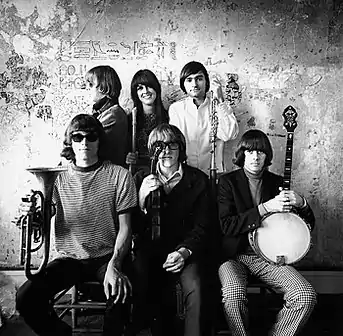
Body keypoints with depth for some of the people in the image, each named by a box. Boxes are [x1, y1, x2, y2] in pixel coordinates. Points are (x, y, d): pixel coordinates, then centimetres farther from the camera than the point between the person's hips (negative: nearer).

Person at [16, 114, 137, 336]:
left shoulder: (119, 175, -3)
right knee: (26, 297, -18)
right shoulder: (59, 180, 4)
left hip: (108, 256, -2)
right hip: (70, 259, 3)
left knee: (119, 295, -32)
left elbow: (125, 227, -6)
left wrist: (114, 265, -21)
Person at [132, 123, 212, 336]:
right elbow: (134, 228, 4)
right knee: (139, 285, -26)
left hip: (186, 251, -1)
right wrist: (141, 198, -15)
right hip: (151, 249, 2)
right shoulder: (142, 179, 9)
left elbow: (202, 227, -1)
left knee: (194, 286, -30)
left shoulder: (198, 180, 4)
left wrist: (184, 251, -20)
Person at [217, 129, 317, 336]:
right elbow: (226, 226, -14)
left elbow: (309, 225, 14)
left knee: (307, 296, -18)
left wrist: (301, 204, -10)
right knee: (234, 294, -32)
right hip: (234, 255, -3)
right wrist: (264, 208, -19)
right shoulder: (228, 182, -1)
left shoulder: (277, 183, 9)